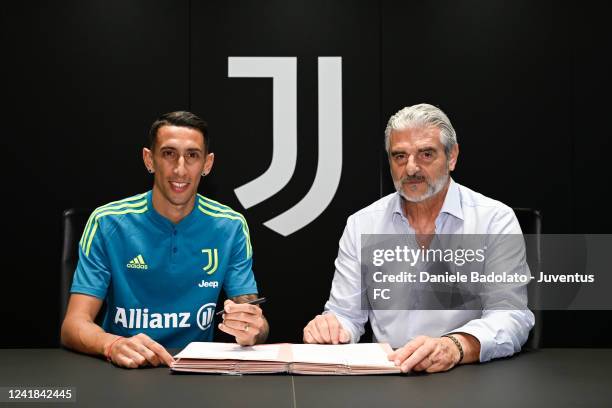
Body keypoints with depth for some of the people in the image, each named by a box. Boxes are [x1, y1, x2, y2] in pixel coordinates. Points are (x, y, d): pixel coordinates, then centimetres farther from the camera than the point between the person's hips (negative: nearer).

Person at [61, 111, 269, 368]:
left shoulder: (231, 227, -1)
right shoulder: (107, 223, -6)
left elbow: (256, 324, -3)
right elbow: (73, 326, -10)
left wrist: (252, 331, -27)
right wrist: (113, 345, -32)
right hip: (124, 370, -1)